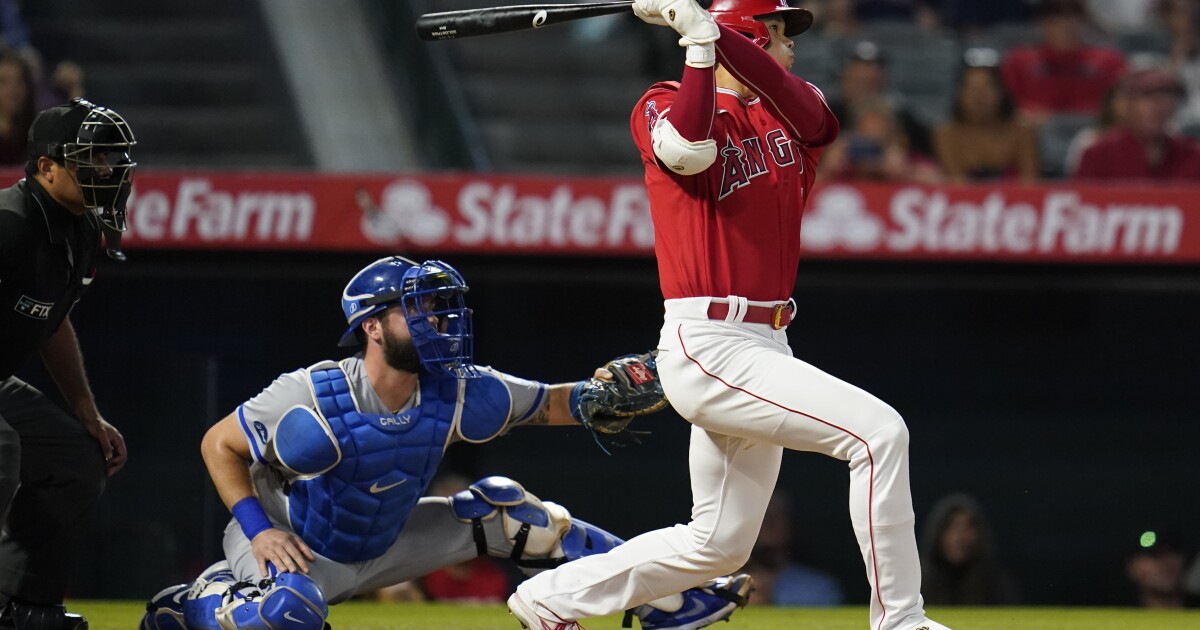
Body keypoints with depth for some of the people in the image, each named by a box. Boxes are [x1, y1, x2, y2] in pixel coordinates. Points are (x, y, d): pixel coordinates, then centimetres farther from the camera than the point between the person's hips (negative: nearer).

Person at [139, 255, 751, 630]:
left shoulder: (456, 393, -15)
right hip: (289, 542, -6)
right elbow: (218, 444, -16)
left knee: (501, 510, -3)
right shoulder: (313, 399, -28)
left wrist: (598, 399, -27)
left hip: (379, 547, 6)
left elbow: (546, 404, -5)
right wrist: (258, 530, -26)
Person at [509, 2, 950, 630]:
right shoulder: (662, 106, -1)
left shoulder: (790, 110, 15)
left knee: (720, 543, 15)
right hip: (708, 347, -8)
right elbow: (690, 150, -25)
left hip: (763, 343, 8)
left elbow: (800, 106, -11)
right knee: (878, 432, -20)